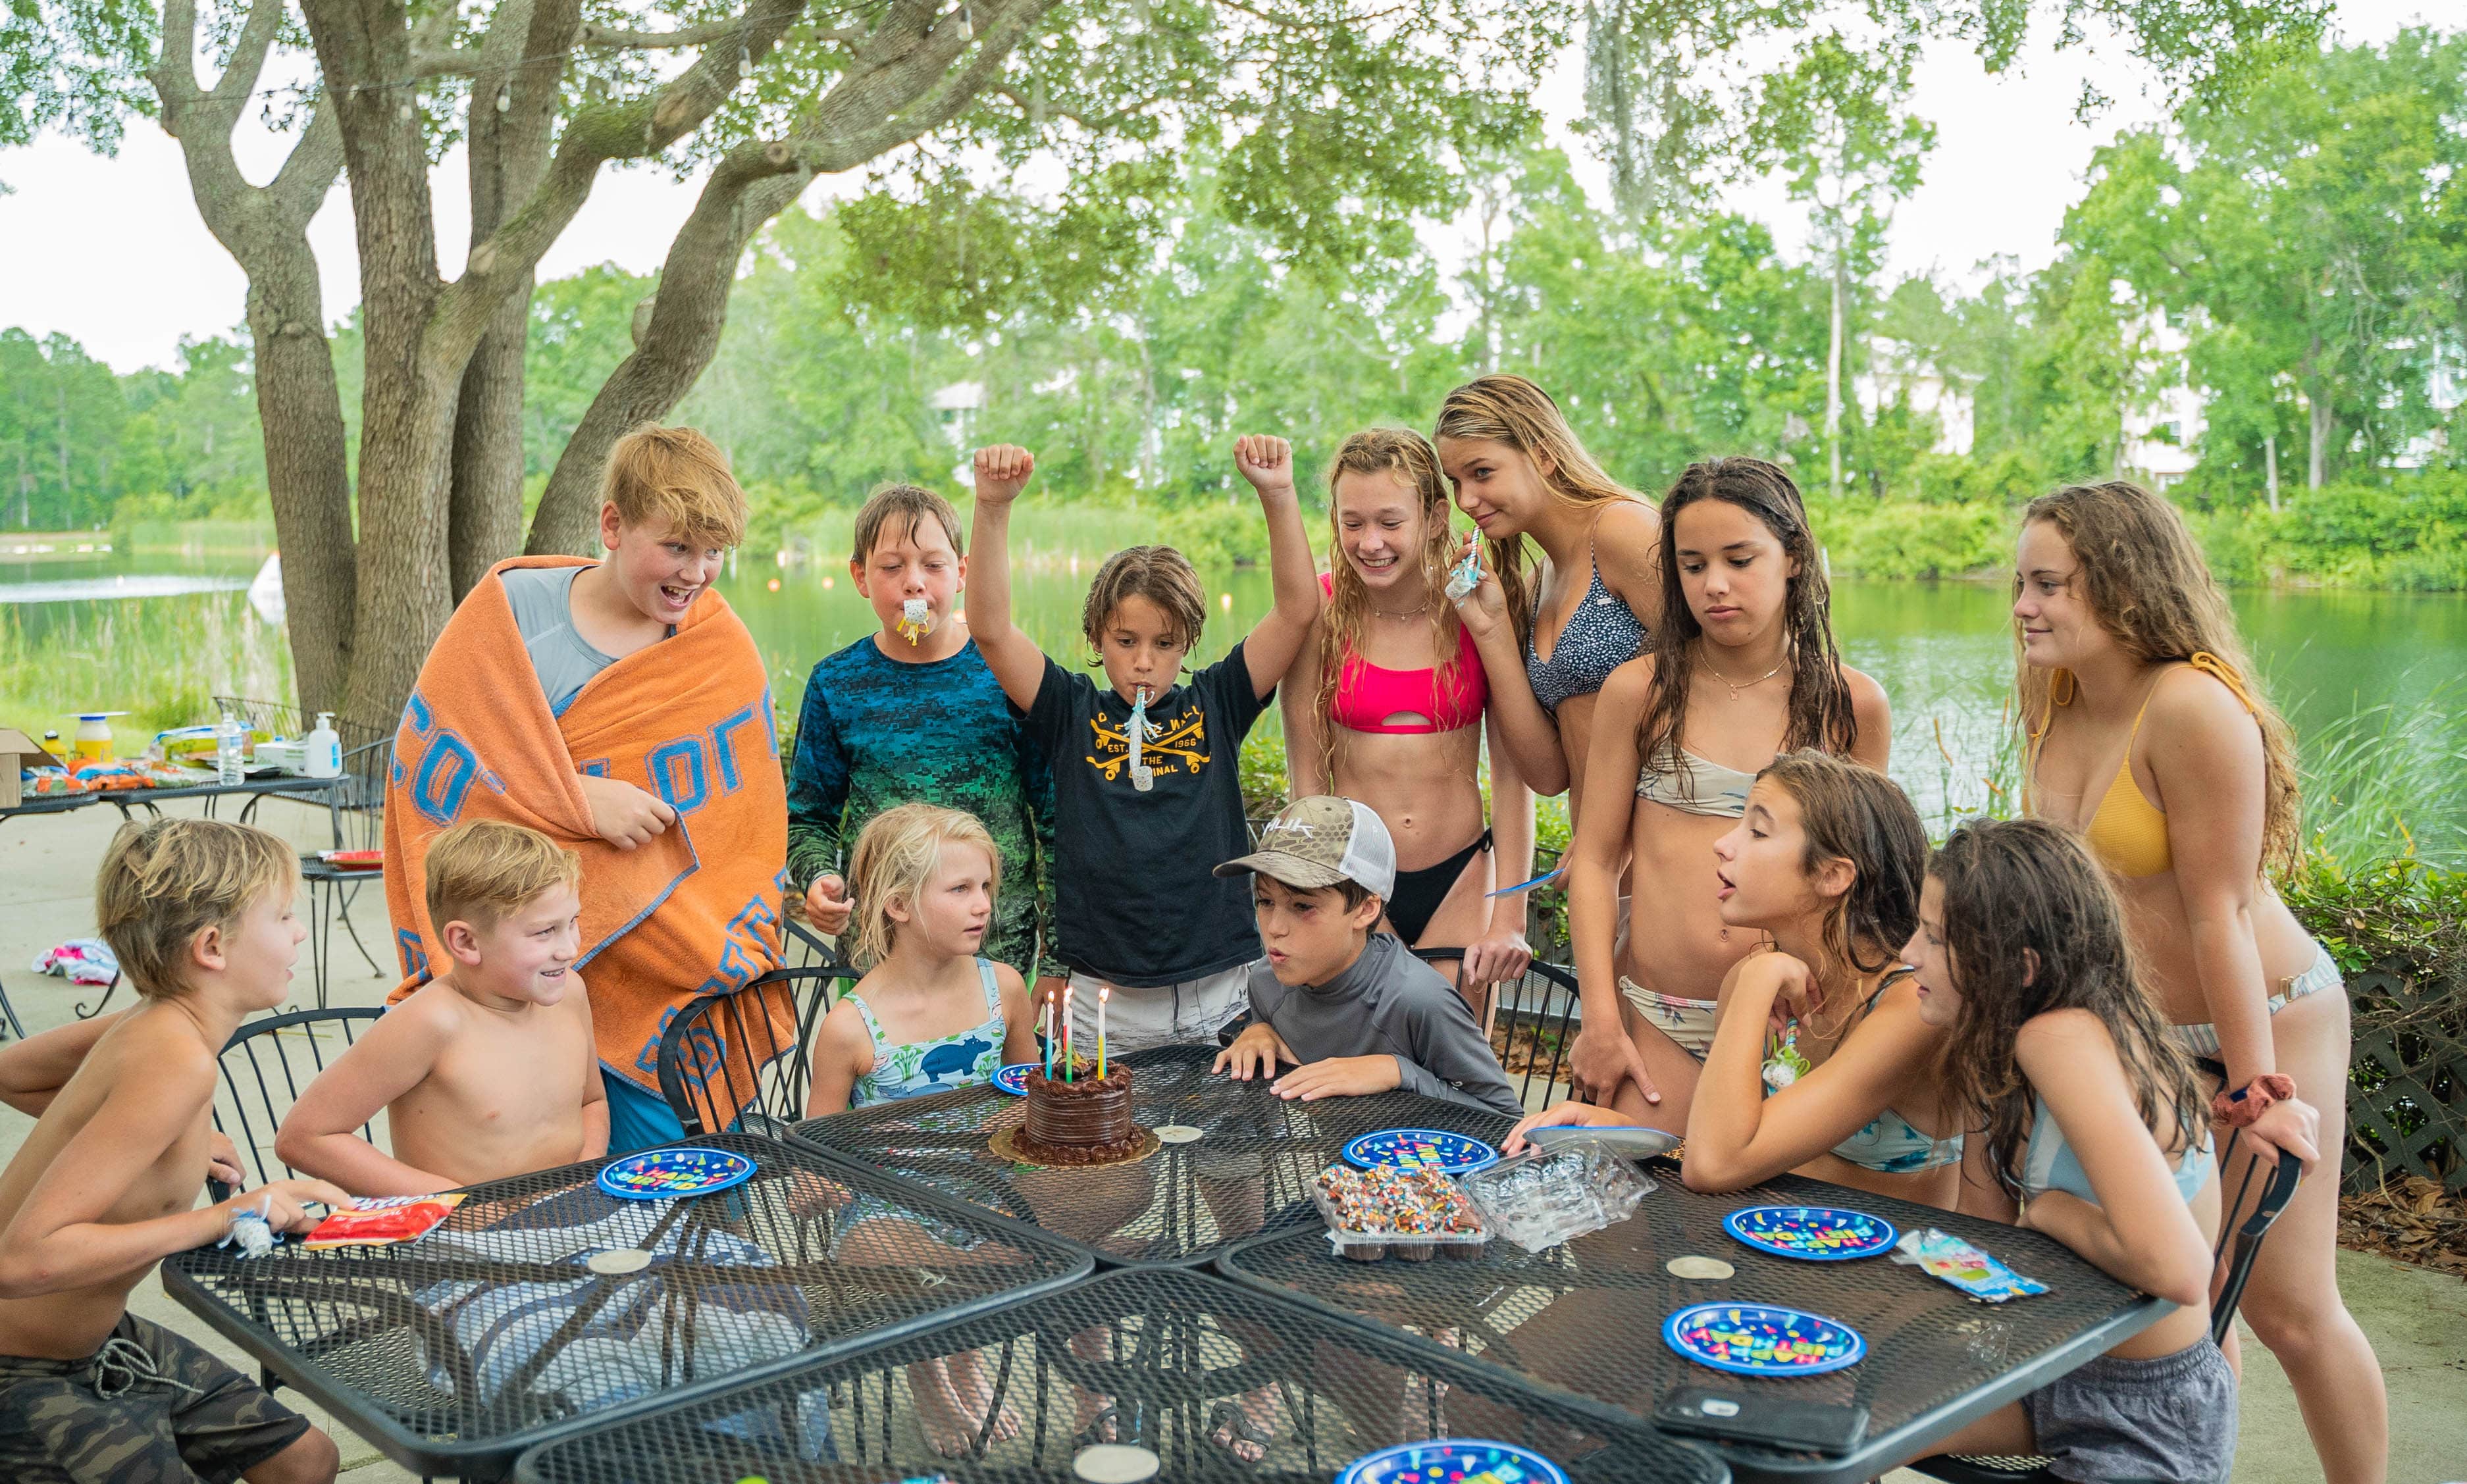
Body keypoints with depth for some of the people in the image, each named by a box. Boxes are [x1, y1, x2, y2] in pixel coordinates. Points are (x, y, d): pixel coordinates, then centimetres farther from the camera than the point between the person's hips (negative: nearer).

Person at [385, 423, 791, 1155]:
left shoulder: (723, 648, 4)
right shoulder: (514, 605, -1)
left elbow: (744, 828, 7)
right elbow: (428, 746, -6)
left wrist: (729, 958, -3)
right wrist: (582, 800, -15)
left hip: (661, 972, 1)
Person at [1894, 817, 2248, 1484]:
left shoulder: (2065, 1040, -29)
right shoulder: (2000, 1042, -2)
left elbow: (2177, 1269, -37)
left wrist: (2050, 1212, -21)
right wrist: (1978, 1084, -5)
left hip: (2148, 1424, -8)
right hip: (2061, 1368, 8)